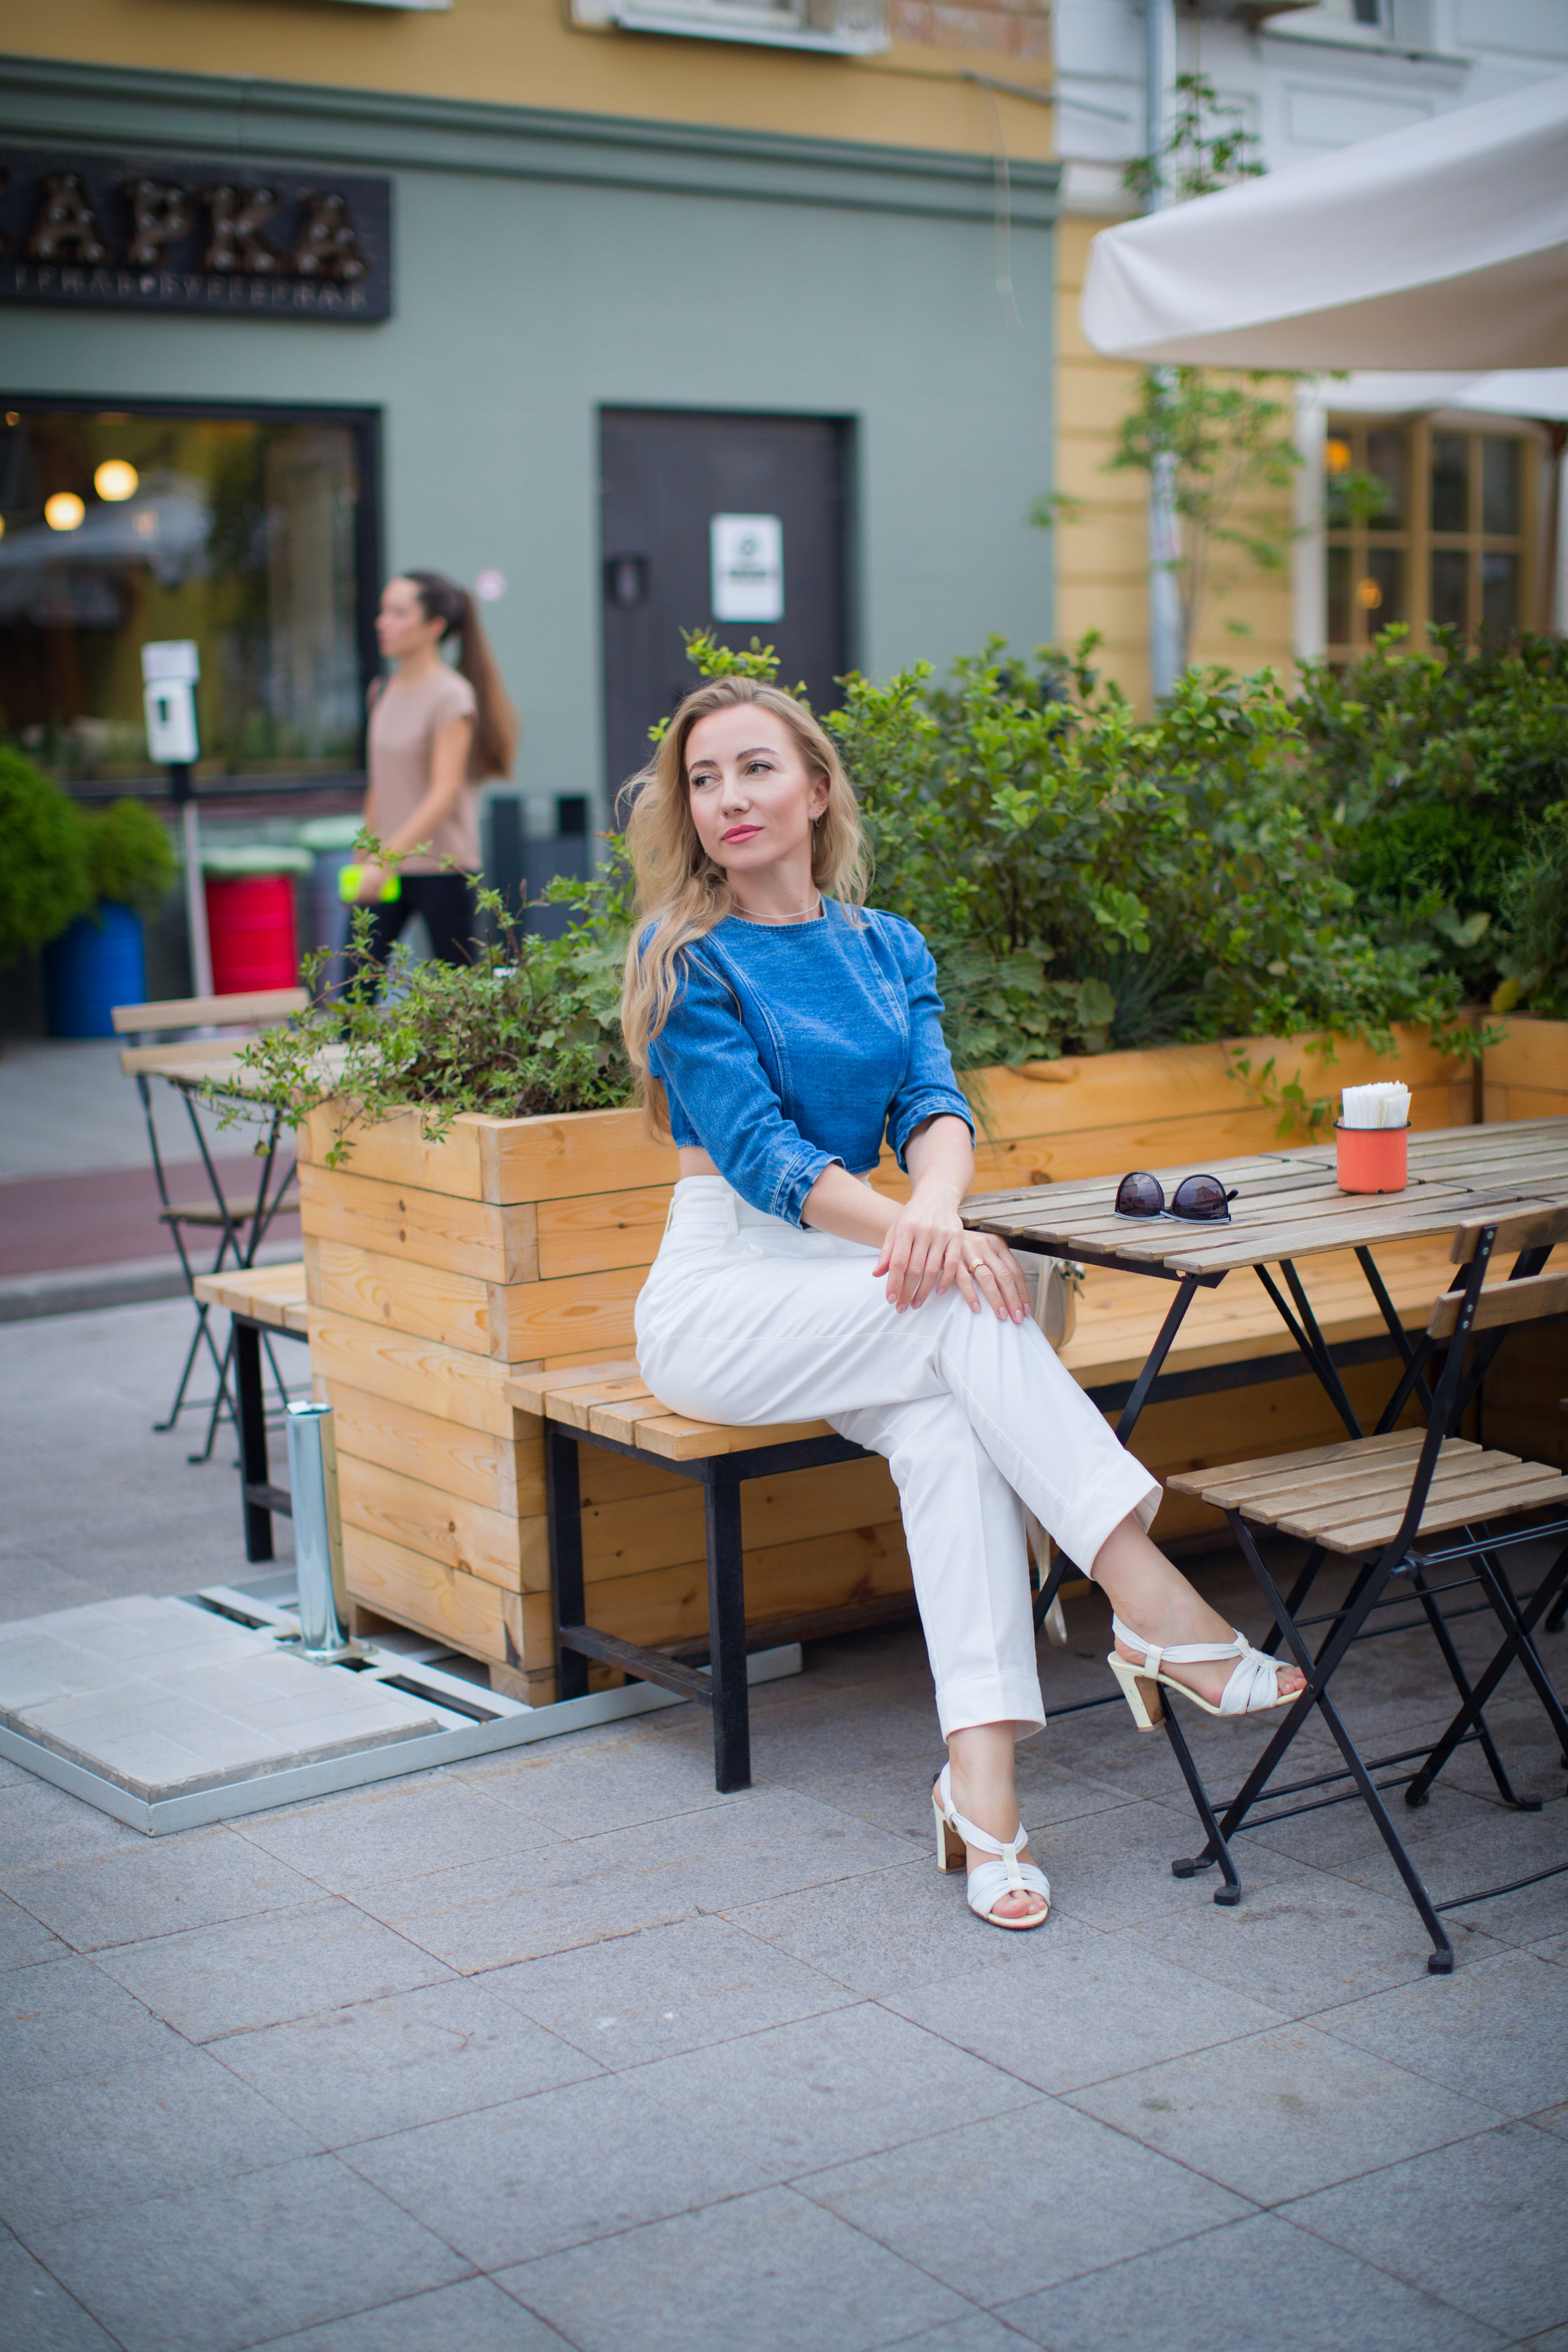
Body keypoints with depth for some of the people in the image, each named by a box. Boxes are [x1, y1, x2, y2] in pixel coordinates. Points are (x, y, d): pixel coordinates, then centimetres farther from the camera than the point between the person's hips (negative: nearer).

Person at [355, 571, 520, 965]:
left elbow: (444, 793, -17)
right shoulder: (383, 692, 11)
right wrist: (365, 856, 14)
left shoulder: (451, 696, -9)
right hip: (389, 868, 6)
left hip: (442, 868, -6)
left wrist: (387, 858, -24)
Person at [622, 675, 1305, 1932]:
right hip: (721, 1295, -4)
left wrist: (933, 1206, -29)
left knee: (944, 1415, -30)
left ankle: (981, 1772, -38)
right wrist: (923, 1235, -31)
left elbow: (935, 1104, -4)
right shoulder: (688, 957, -3)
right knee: (965, 1307, -31)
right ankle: (1159, 1613, -35)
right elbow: (759, 1151, -15)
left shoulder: (890, 949, 12)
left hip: (854, 1279, 4)